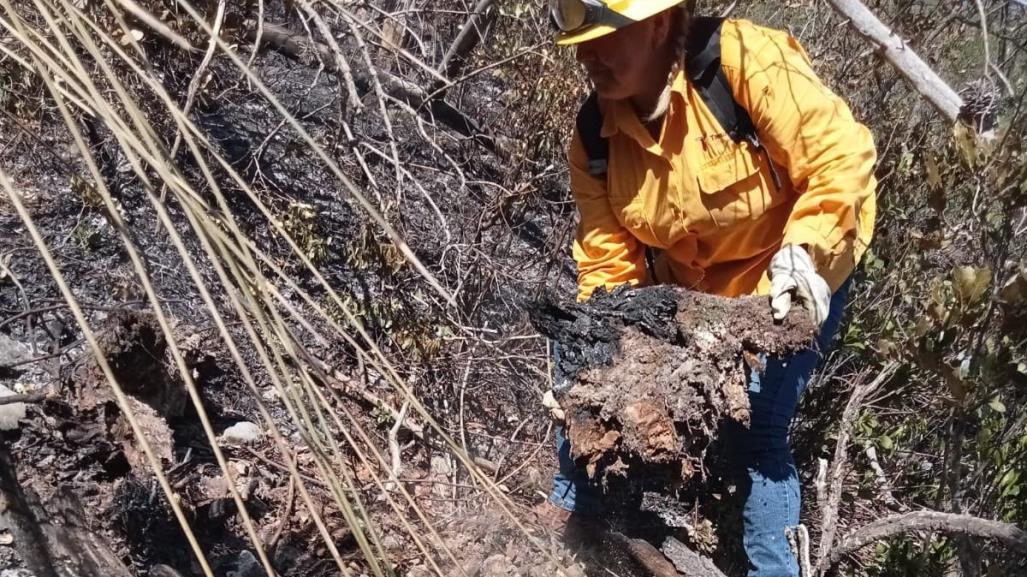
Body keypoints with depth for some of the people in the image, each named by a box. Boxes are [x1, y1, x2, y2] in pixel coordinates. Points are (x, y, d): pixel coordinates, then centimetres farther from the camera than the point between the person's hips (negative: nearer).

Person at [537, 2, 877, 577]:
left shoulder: (743, 60, -31)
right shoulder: (595, 137, -15)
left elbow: (843, 158, -28)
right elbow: (607, 262, -12)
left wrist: (802, 253, -37)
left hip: (796, 278, -5)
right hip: (686, 285, 5)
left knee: (758, 426, -12)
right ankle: (572, 505, 26)